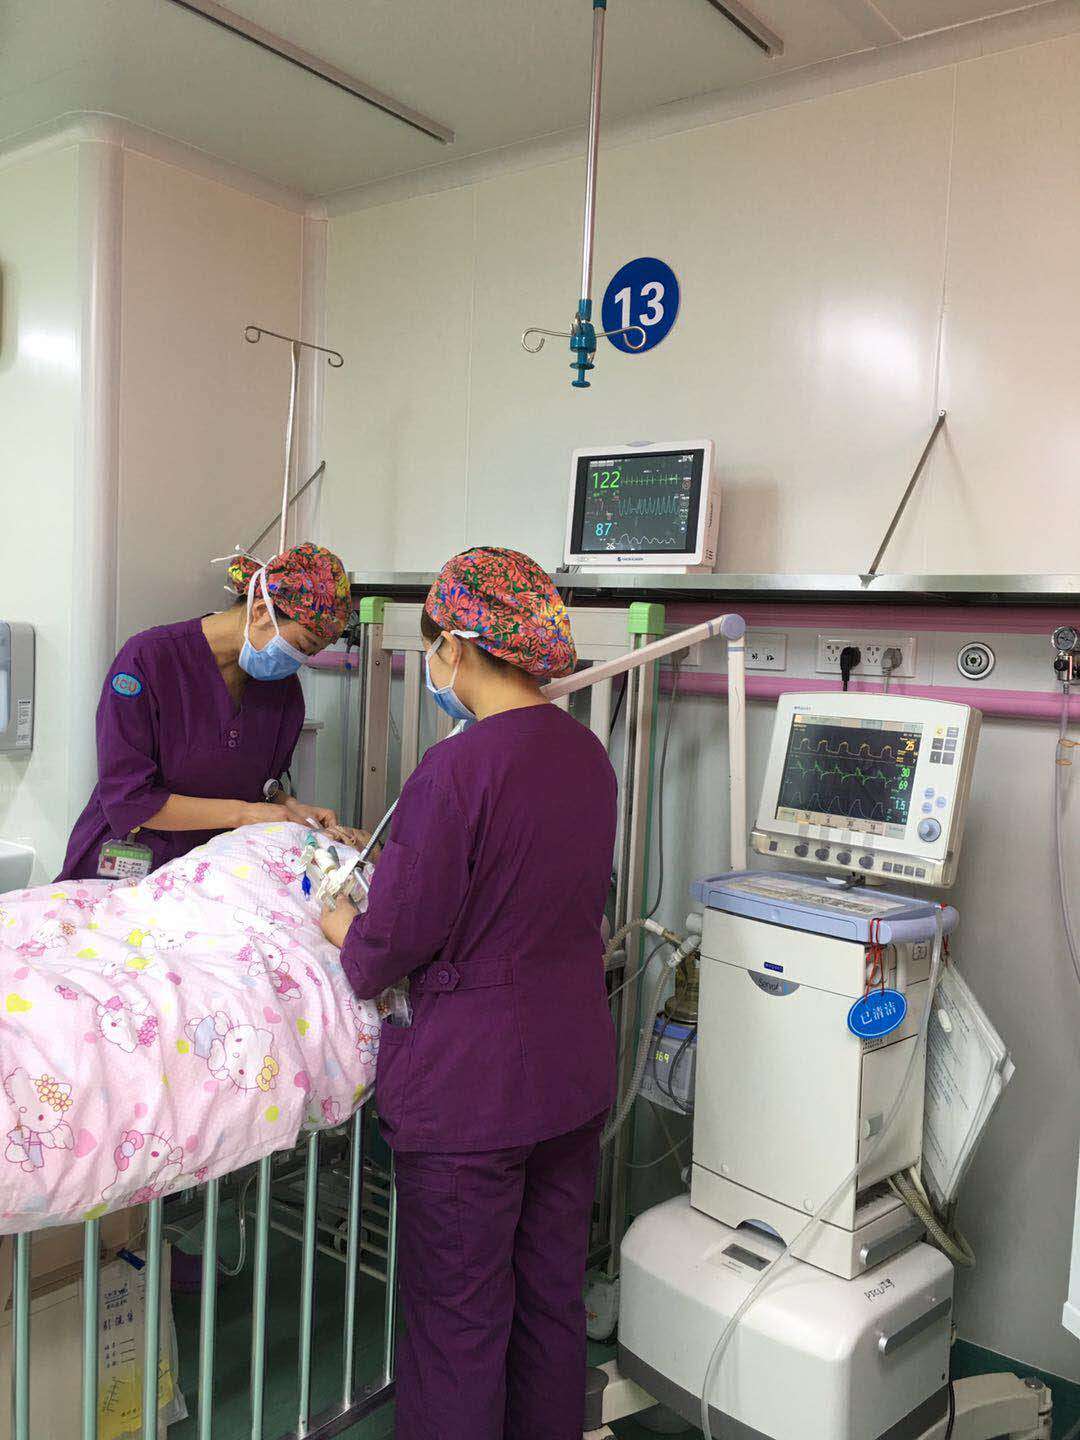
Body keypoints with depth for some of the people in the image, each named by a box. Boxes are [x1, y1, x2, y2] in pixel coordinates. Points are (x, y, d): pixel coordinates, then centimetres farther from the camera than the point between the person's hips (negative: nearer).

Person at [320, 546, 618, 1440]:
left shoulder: (457, 770, -22)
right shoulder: (588, 754, 2)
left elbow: (394, 938, -18)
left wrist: (343, 931, 5)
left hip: (471, 1083, -7)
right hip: (577, 1066, 8)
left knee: (457, 1318, 11)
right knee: (553, 1290, 23)